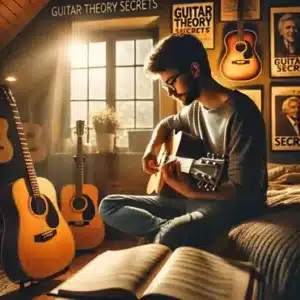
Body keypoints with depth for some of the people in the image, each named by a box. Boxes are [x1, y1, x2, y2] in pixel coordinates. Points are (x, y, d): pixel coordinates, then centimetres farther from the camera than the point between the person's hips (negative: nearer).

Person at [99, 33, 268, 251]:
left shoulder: (240, 112, -17)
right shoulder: (195, 108, 8)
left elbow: (242, 190, -20)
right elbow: (167, 124, 30)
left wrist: (190, 190, -35)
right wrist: (153, 147, 9)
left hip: (230, 203, -8)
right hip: (194, 199, 9)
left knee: (170, 238, -41)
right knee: (109, 206, -1)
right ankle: (167, 228, -19)